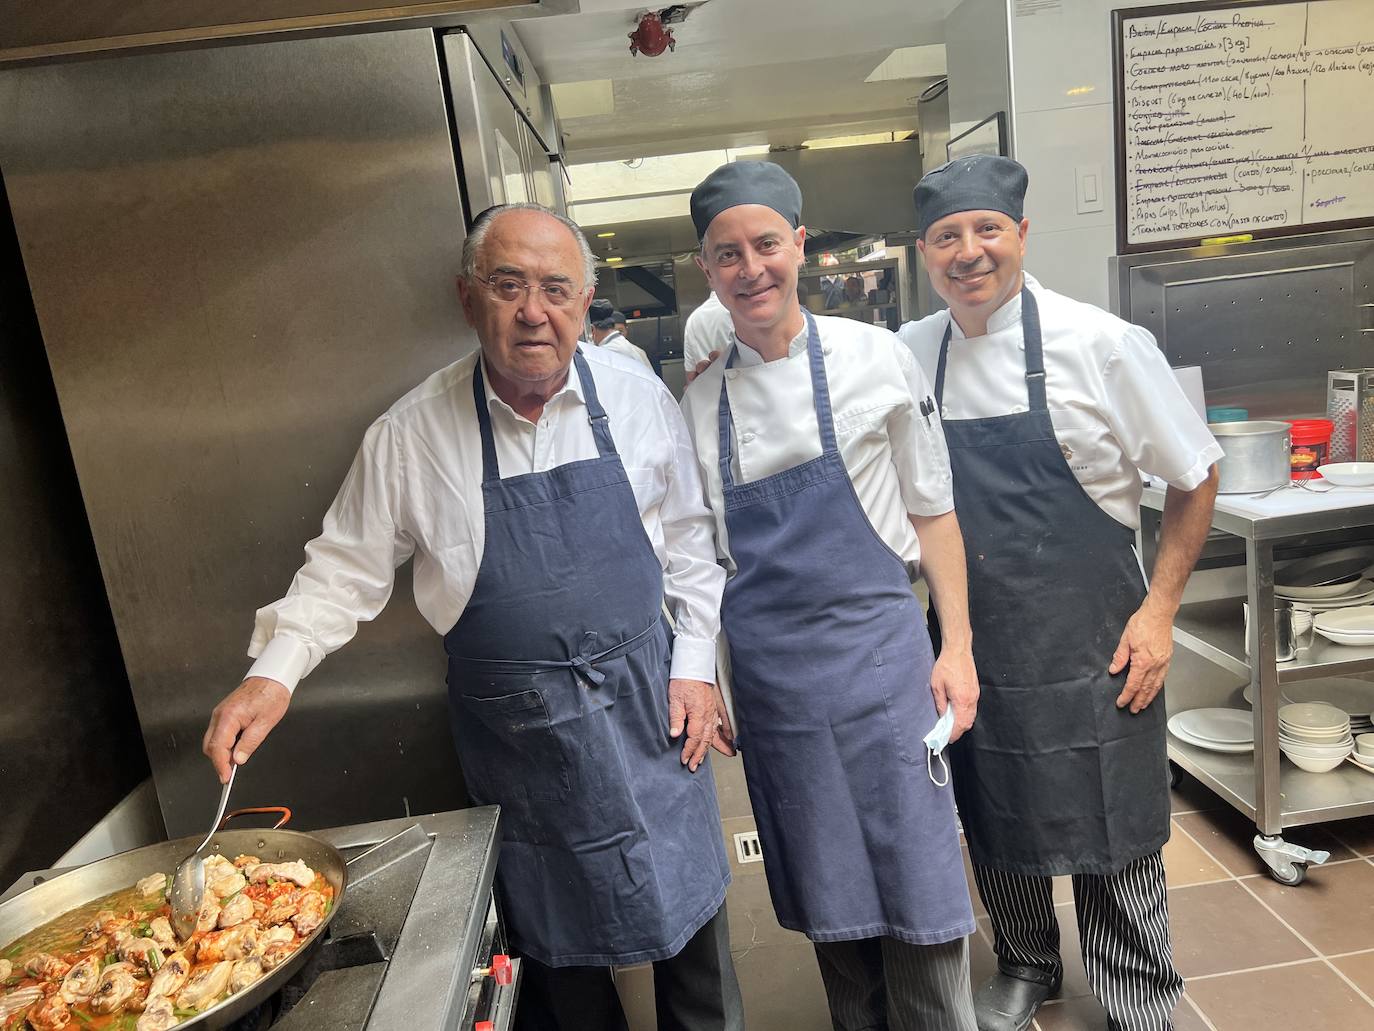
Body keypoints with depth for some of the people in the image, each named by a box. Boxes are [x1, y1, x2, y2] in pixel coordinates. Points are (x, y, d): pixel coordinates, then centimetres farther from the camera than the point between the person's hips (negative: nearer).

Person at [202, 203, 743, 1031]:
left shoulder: (637, 397, -6)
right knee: (559, 941, 15)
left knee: (689, 911, 16)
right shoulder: (411, 434, -10)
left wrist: (694, 661, 1)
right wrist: (274, 674, -12)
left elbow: (686, 539, 3)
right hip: (519, 734, -1)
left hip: (646, 703, 2)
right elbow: (347, 567, 0)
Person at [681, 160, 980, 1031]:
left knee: (920, 893, 5)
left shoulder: (876, 359, -4)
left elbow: (930, 508, 2)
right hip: (771, 673, 3)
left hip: (877, 654, -2)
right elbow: (705, 552, 10)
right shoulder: (702, 400, 3)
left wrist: (957, 647, -2)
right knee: (828, 895, 16)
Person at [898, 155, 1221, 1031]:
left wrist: (1160, 609, -7)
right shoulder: (908, 356, -2)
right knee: (997, 827, 18)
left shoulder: (1103, 344, -11)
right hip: (973, 645, 3)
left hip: (1091, 648, -3)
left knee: (1113, 839, 11)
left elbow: (1196, 477, -2)